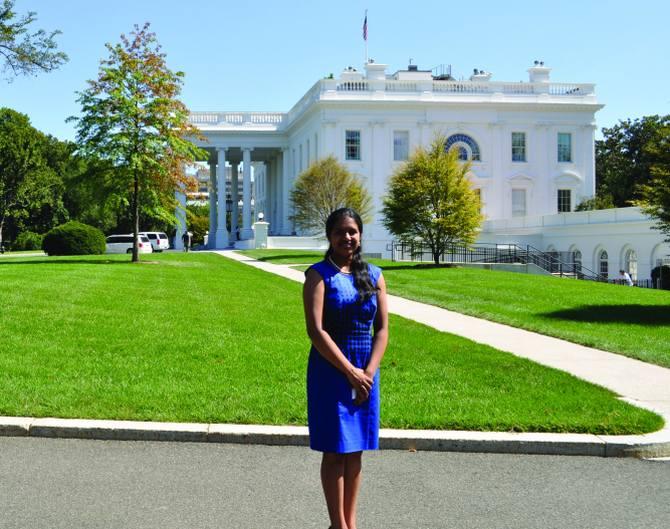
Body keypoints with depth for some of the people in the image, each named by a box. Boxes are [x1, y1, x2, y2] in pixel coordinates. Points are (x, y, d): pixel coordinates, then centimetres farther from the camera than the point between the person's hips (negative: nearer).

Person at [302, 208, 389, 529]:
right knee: (334, 451, 1)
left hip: (366, 372, 4)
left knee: (356, 450, 11)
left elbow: (382, 329, 5)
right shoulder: (319, 274, -7)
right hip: (331, 369, -4)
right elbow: (316, 330, -14)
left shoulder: (374, 275, 7)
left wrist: (369, 372, -8)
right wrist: (351, 373, -15)